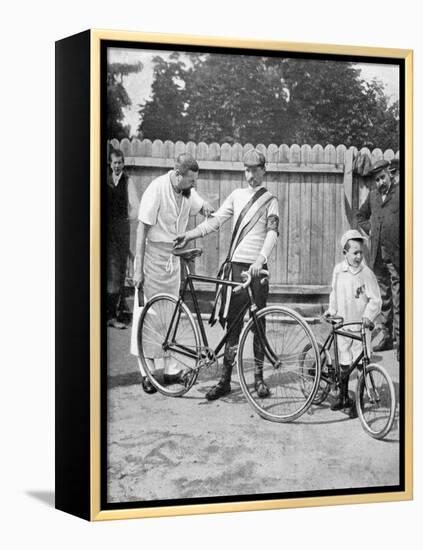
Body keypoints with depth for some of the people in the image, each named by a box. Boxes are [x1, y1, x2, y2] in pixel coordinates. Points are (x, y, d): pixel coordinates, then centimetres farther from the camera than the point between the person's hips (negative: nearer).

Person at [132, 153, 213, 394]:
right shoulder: (157, 189, -17)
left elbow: (202, 206, 21)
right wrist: (138, 269, -17)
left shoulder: (189, 191, 2)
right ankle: (146, 372, 5)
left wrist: (206, 207, -5)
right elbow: (142, 230, -15)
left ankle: (169, 369, 19)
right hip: (154, 254, -6)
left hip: (174, 256, 7)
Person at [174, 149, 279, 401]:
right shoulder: (237, 195, 15)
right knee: (232, 322, 3)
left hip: (257, 266, -3)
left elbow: (272, 232, -10)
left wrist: (260, 259, -27)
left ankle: (259, 376, 12)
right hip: (235, 264, 3)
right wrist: (190, 235, -6)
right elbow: (216, 220, 8)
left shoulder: (270, 200, 4)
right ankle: (226, 378, 6)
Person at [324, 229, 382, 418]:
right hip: (342, 323, 4)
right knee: (344, 363, 13)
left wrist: (369, 315, -25)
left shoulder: (366, 273, -11)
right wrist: (331, 310, 11)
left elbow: (375, 300, -11)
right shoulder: (338, 270, 3)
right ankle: (343, 397, 28)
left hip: (360, 326, -4)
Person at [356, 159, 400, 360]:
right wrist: (370, 229, 12)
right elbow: (361, 216, 28)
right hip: (378, 256, 6)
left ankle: (400, 340, 0)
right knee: (384, 298, 14)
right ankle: (387, 337, 23)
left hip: (396, 255, -6)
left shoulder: (401, 192, -5)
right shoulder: (373, 195, 13)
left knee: (398, 300, -5)